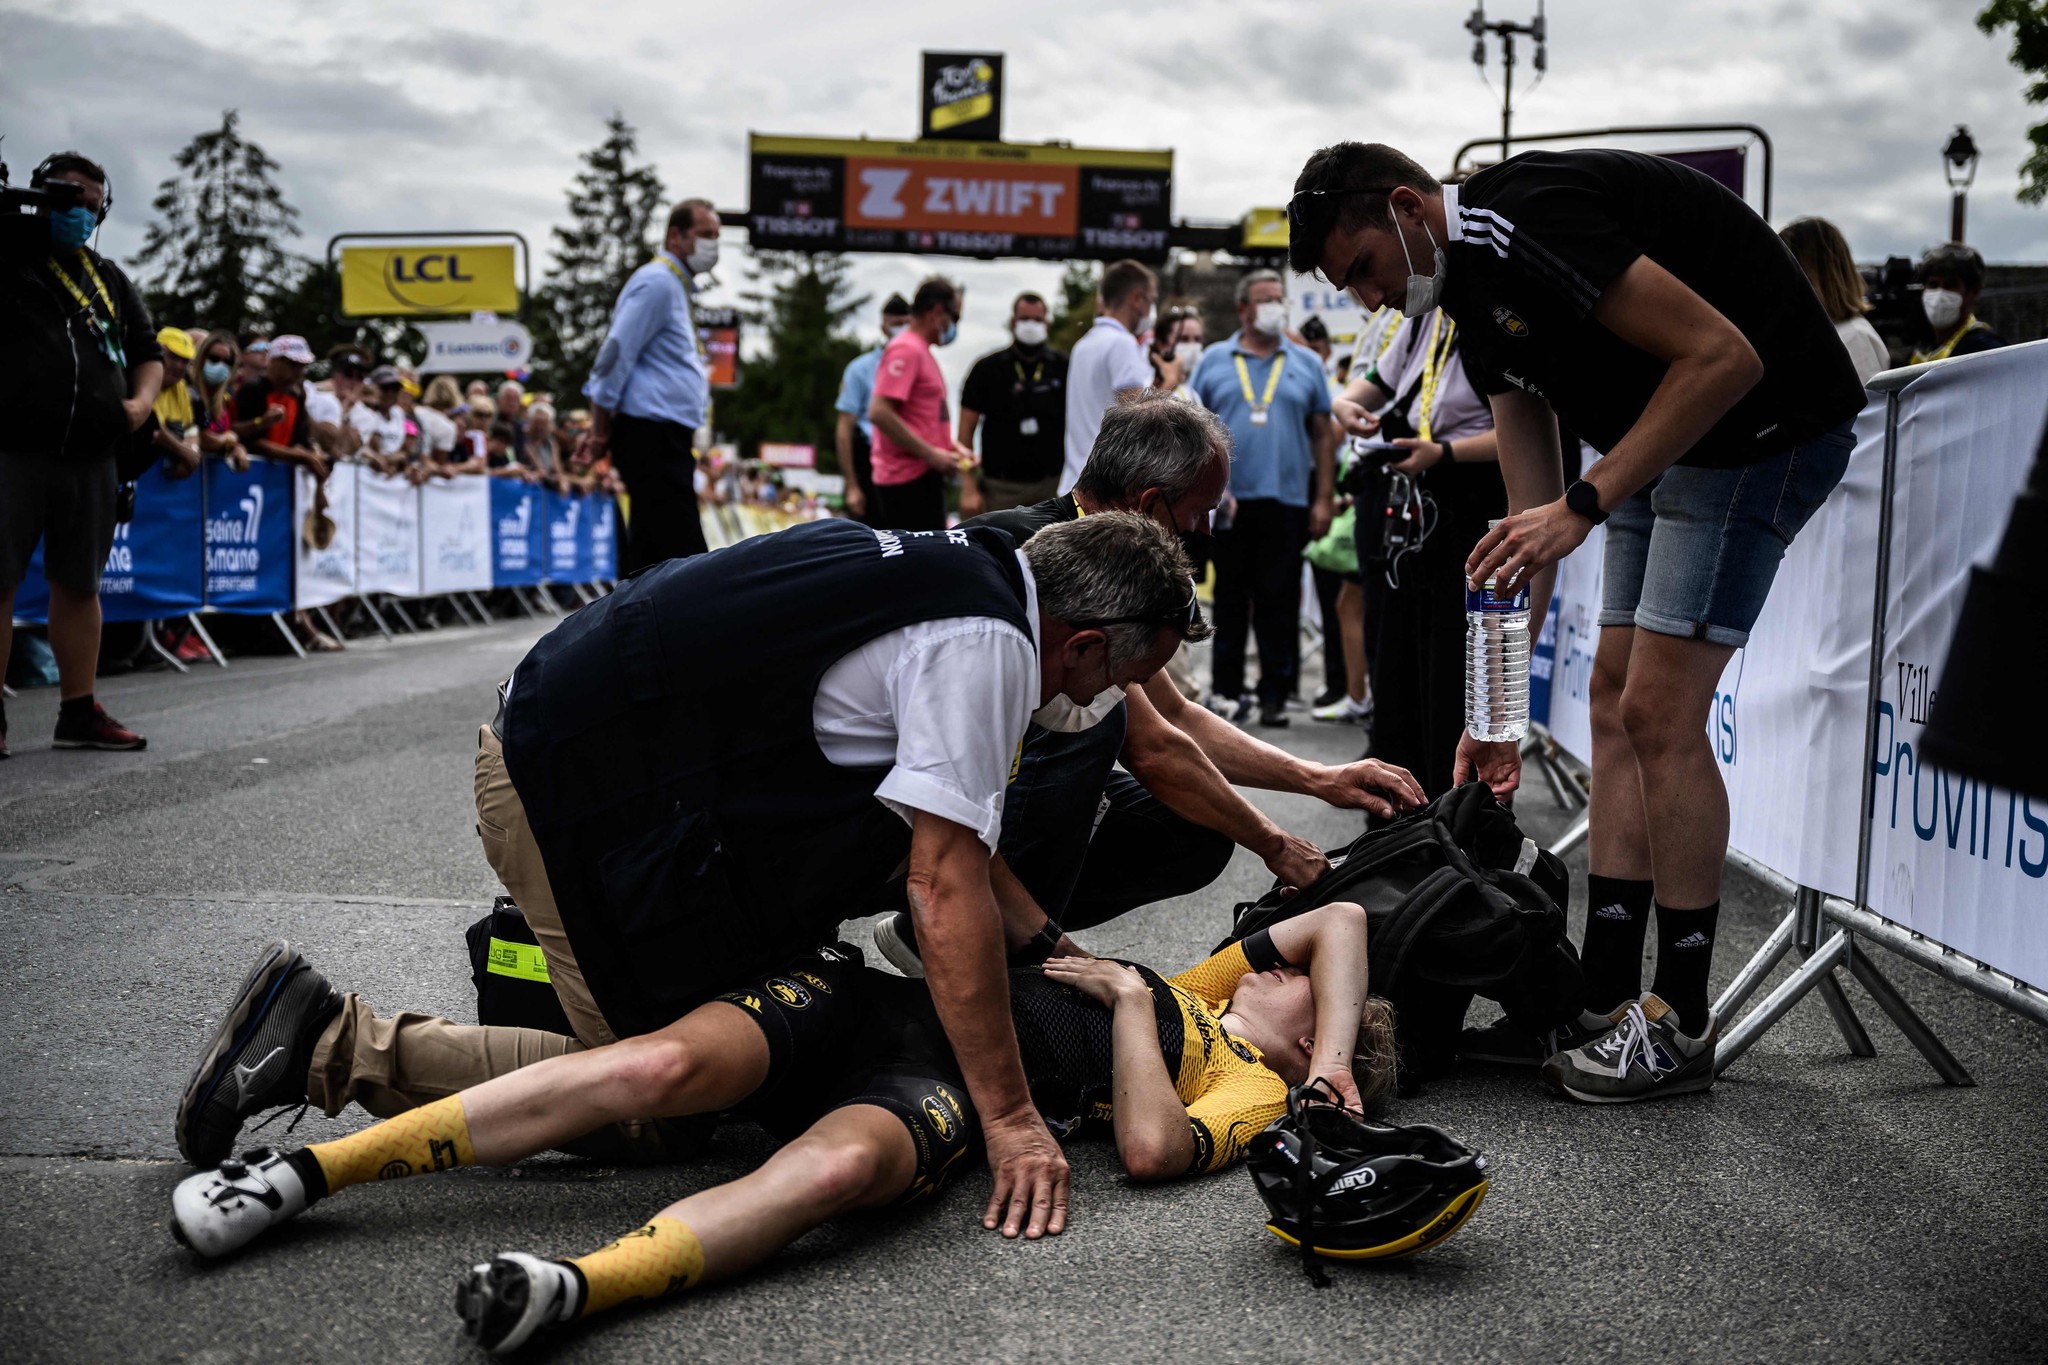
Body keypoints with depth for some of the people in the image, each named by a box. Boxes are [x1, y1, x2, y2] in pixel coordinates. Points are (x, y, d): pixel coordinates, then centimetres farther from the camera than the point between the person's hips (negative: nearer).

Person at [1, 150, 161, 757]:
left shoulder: (109, 279, 18)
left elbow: (148, 350, 22)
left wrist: (142, 400, 3)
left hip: (89, 458, 5)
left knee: (79, 584, 11)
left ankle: (79, 711, 18)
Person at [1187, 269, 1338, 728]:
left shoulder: (1306, 363, 10)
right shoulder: (1214, 360, 8)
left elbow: (1323, 435, 9)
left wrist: (1324, 499, 1)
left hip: (1287, 501, 0)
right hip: (1228, 501, 0)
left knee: (1280, 602, 1)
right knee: (1230, 598, 6)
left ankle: (1275, 694, 6)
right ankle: (1227, 689, 13)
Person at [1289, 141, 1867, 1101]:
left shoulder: (1528, 219, -22)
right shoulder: (1475, 292, 8)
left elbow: (1723, 355, -26)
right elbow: (1531, 509, 9)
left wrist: (1584, 505, -25)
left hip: (1766, 420, -10)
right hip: (1675, 437, 10)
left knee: (1659, 711, -10)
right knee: (1616, 700, 8)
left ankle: (1681, 1024, 1)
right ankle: (1606, 990, 15)